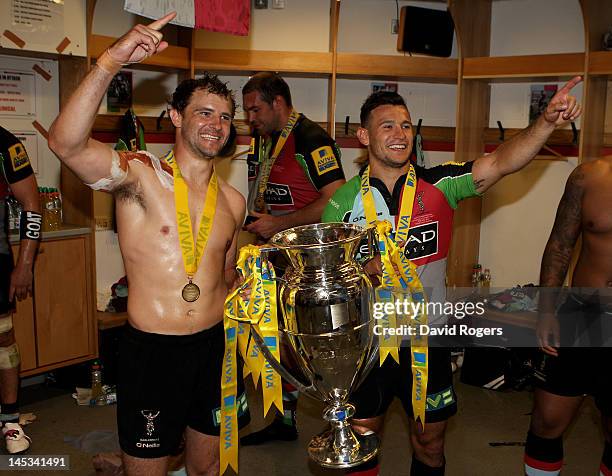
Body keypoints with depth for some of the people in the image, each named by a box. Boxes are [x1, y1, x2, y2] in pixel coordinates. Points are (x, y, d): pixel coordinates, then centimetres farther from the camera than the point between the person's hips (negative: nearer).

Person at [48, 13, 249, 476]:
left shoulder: (232, 200, 6)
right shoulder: (140, 175, -10)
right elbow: (66, 143, -29)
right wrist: (112, 60, -37)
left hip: (214, 345, 5)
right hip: (151, 350, -4)